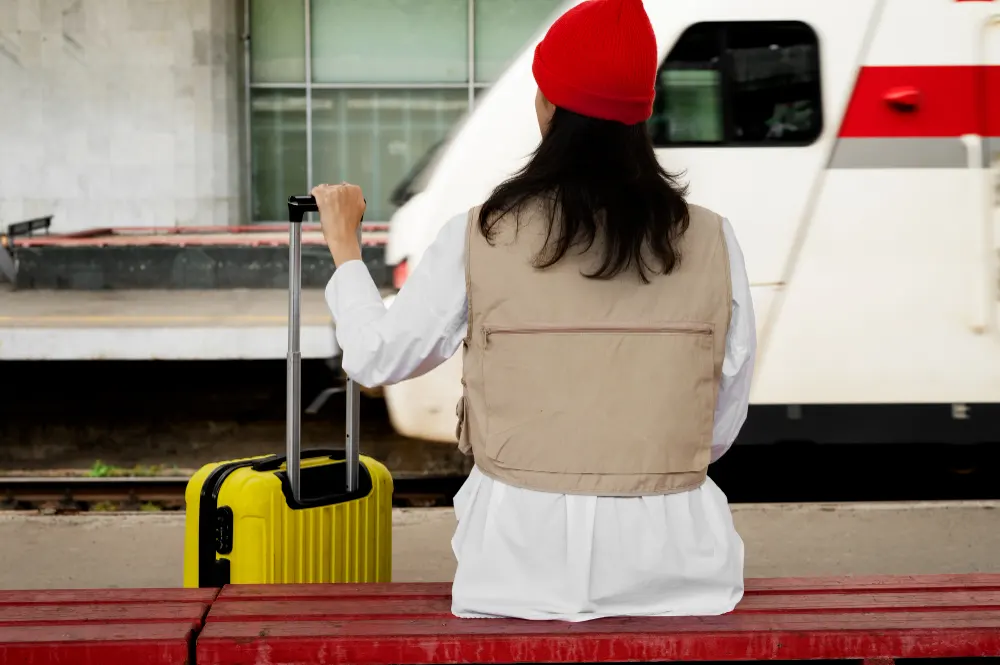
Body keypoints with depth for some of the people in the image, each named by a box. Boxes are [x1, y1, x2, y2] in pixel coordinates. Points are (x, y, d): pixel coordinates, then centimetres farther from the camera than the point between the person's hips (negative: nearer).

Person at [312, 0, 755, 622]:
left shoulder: (481, 239, -9)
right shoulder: (710, 240, -5)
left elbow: (374, 359, 1)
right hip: (670, 559, 1)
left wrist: (344, 244, 16)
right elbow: (724, 422, 1)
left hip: (526, 554, 0)